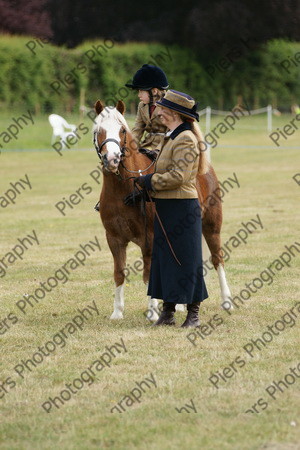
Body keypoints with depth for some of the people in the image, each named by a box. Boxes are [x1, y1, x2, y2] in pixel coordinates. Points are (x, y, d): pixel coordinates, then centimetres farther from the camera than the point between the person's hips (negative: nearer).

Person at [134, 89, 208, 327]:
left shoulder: (185, 140, -16)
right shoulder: (171, 137, 15)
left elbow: (178, 176, -22)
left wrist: (149, 181, -16)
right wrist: (145, 185, 12)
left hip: (182, 209, -10)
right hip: (165, 208, 10)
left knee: (186, 259, -3)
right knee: (164, 258, 11)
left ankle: (193, 314, 5)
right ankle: (168, 312, 17)